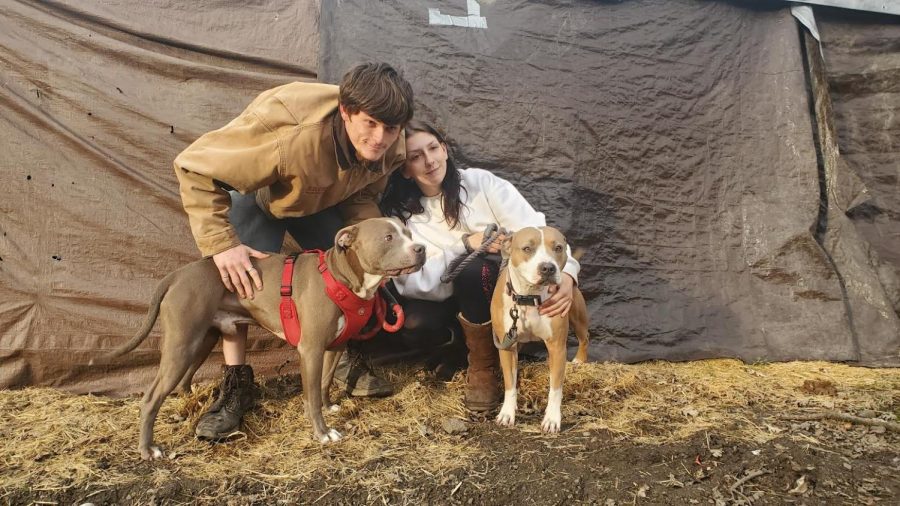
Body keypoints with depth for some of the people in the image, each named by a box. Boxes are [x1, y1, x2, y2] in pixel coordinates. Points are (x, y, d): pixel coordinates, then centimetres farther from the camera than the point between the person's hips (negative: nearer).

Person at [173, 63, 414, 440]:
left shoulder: (391, 150, -27)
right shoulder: (290, 132, -47)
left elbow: (362, 197, -5)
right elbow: (194, 167, -37)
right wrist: (221, 245, -42)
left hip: (321, 200, 5)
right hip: (258, 195, -4)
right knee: (243, 276, -20)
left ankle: (344, 358, 18)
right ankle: (236, 384, -6)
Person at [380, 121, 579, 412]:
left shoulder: (481, 183, -9)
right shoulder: (400, 215, -5)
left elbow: (535, 231, -16)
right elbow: (416, 283, -16)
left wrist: (565, 274, -34)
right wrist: (465, 244, -27)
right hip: (454, 298, 1)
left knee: (472, 269, -34)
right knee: (412, 319, -29)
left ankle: (483, 364, -10)